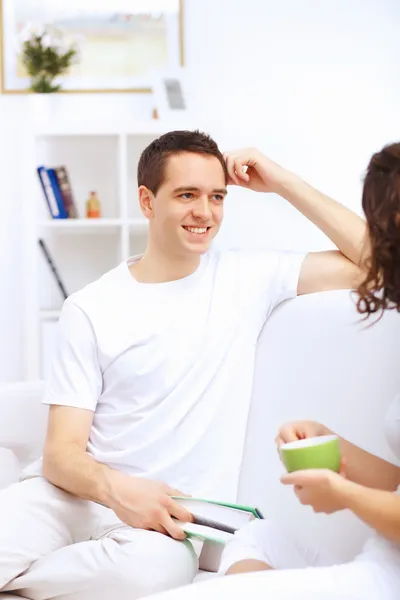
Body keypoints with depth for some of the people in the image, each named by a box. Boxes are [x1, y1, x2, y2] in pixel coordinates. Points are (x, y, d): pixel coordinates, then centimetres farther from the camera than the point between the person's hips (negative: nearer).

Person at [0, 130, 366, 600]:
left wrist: (284, 183, 0)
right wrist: (114, 487, -24)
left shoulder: (248, 278, 7)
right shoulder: (89, 310, 3)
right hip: (79, 495, -1)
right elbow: (62, 451, -2)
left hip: (164, 518, 2)